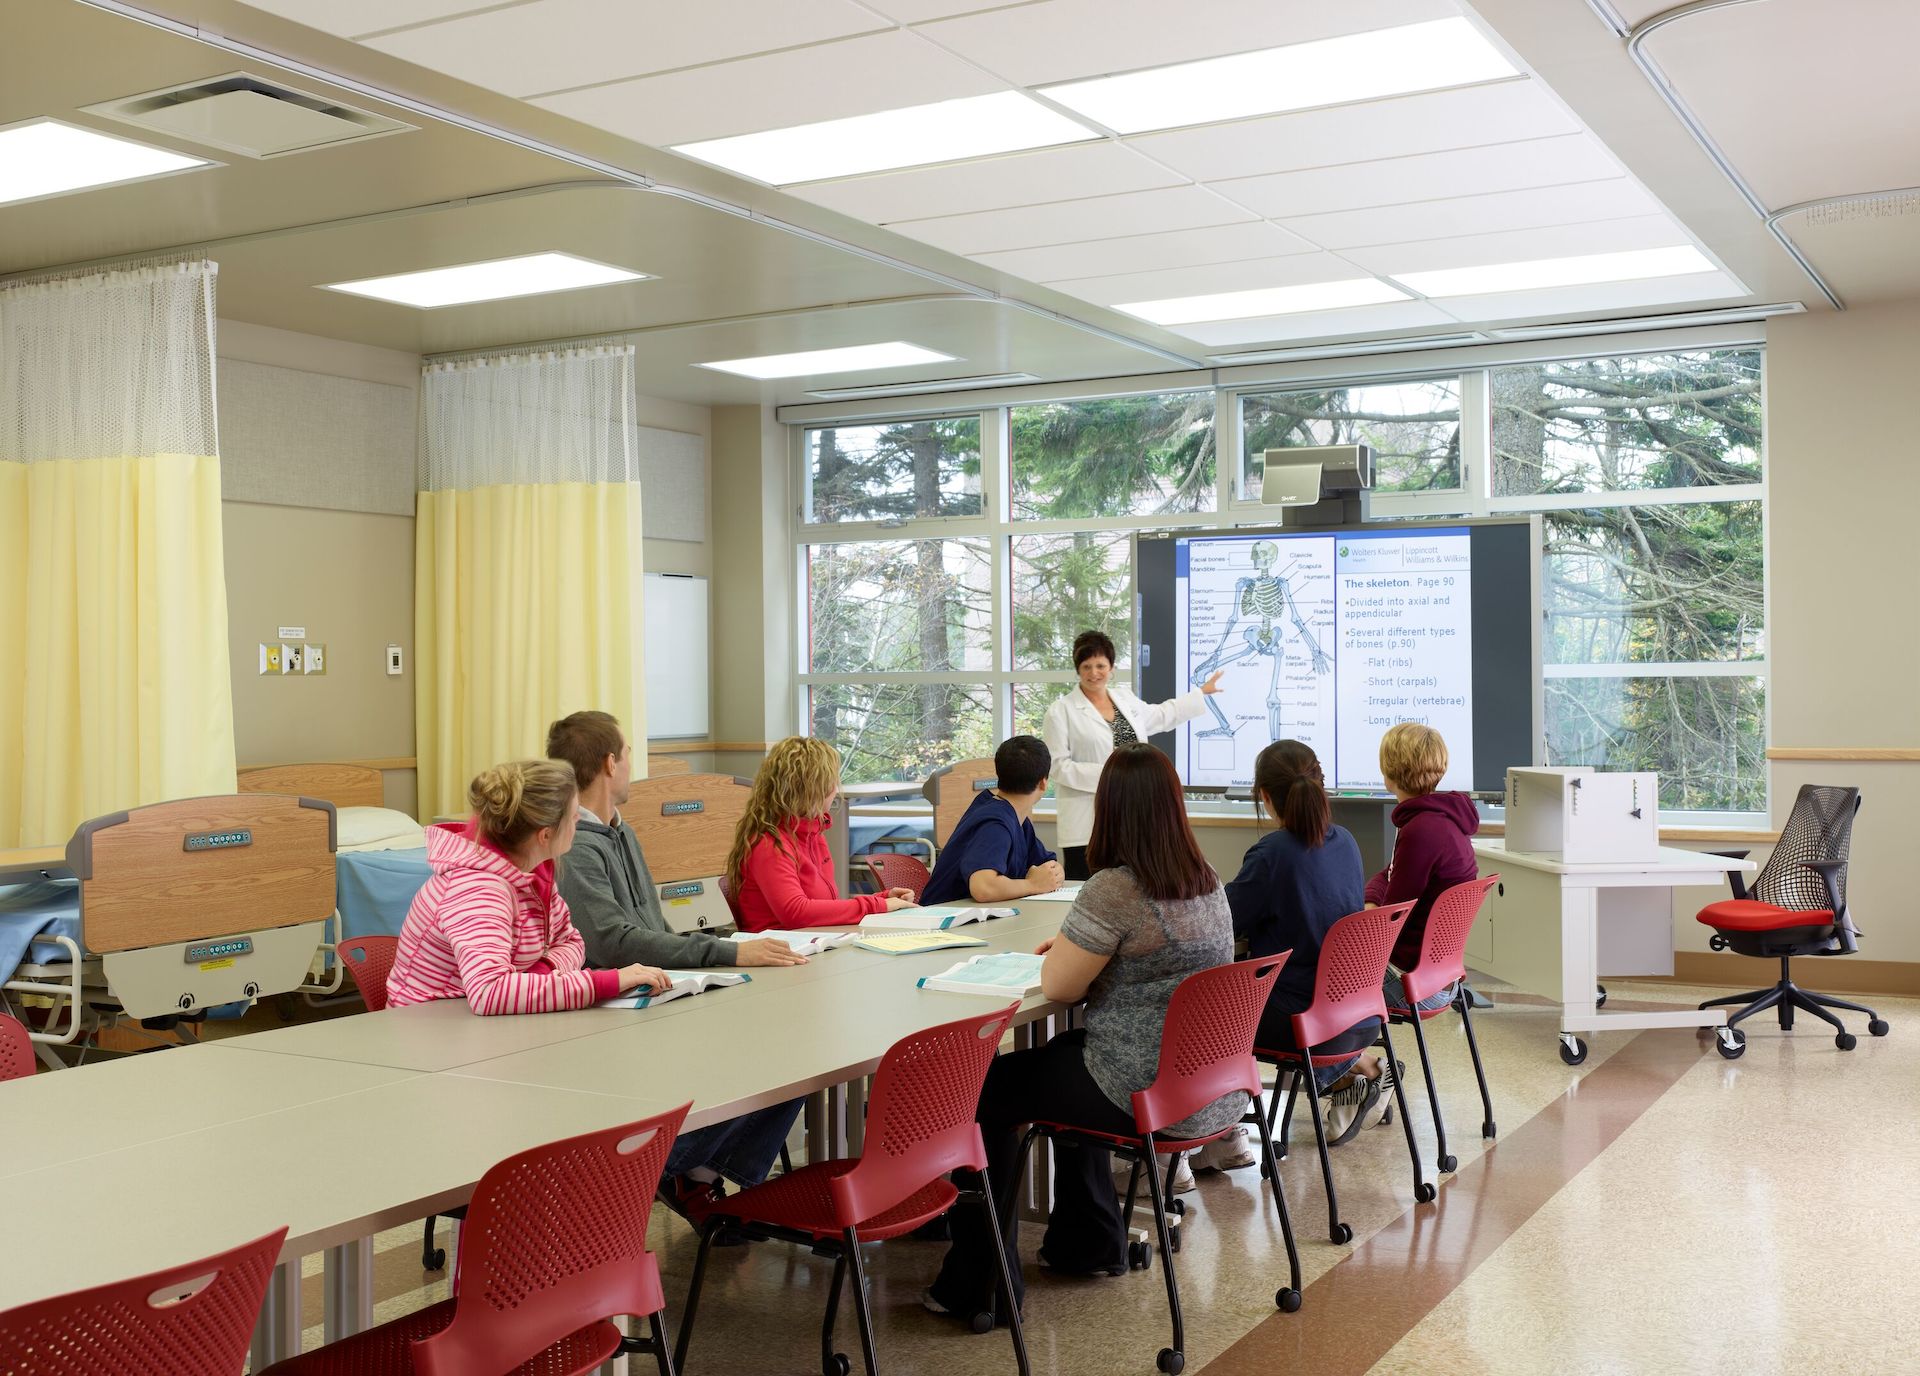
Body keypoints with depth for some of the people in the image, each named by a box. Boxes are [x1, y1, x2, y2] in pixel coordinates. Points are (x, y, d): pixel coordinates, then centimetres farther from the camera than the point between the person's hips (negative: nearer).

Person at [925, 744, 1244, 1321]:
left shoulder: (1112, 891, -21)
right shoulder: (1209, 884, 5)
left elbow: (1058, 986, -13)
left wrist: (1062, 947, 6)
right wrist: (1073, 946, 16)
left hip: (1149, 1095, -8)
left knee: (991, 1091, 11)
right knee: (1061, 1053, 33)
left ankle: (980, 1282, 16)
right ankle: (1088, 1243, 40)